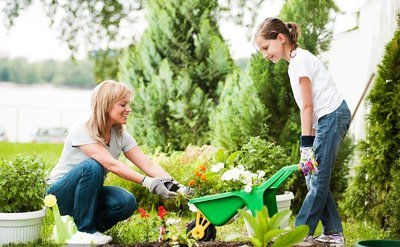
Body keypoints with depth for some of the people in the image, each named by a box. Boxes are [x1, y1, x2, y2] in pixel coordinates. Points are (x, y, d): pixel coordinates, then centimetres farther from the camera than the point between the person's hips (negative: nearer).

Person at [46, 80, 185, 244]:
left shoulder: (121, 136, -3)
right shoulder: (81, 131, -22)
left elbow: (148, 165, -10)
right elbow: (111, 164, -34)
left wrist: (173, 184, -27)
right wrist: (147, 182, -42)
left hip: (90, 195, 5)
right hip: (59, 193, -5)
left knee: (127, 203, -24)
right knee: (92, 167, -34)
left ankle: (90, 227, 2)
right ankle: (83, 230, -20)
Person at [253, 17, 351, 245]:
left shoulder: (300, 60, -12)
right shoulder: (295, 62, 18)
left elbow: (307, 105, -16)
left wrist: (306, 144, -16)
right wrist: (310, 140, 11)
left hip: (333, 115, -10)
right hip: (327, 118, 10)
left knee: (318, 178, -9)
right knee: (315, 177, 7)